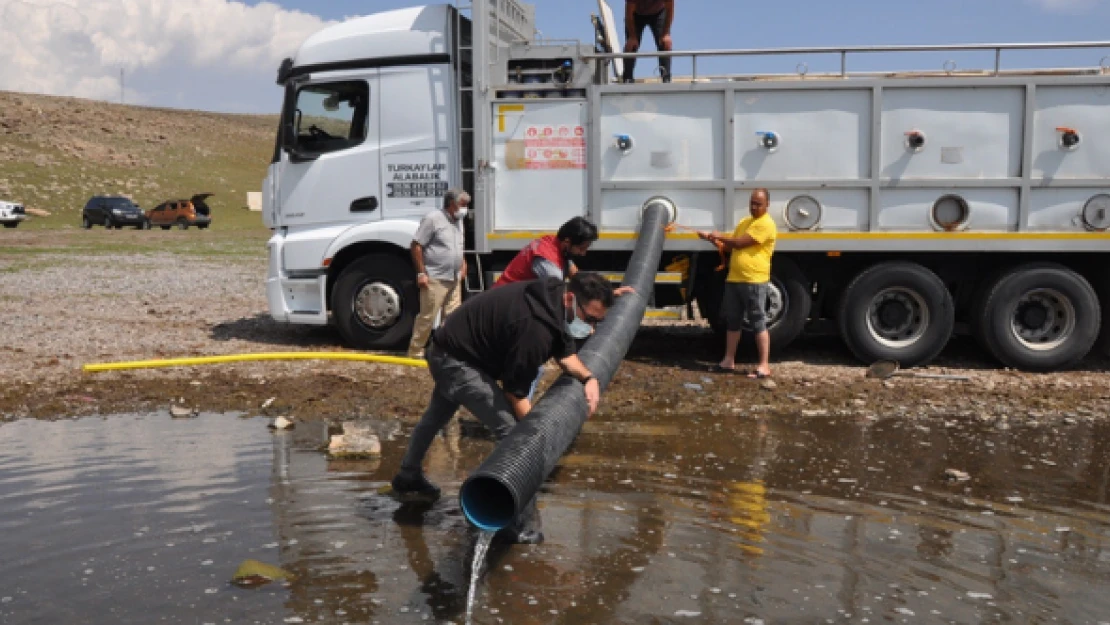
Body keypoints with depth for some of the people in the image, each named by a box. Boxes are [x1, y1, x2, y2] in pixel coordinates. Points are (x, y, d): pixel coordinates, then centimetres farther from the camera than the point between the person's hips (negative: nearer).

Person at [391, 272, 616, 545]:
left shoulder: (553, 295, -7)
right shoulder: (535, 327, -35)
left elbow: (564, 351, 6)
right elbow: (515, 390, -26)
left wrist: (588, 378, -10)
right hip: (457, 362, -11)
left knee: (436, 416, 31)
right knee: (512, 432, -17)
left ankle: (408, 478, 55)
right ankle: (523, 529, -14)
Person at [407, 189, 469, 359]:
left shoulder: (458, 221, 14)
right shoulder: (433, 219, -10)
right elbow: (416, 246, -12)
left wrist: (463, 264, 14)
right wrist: (421, 273, -15)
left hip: (454, 279, 8)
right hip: (435, 279, -8)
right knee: (427, 317, -4)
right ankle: (415, 352, 6)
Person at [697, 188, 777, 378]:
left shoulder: (766, 224, -11)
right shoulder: (744, 222, 19)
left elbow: (740, 243, -16)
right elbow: (731, 247, 23)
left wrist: (720, 237, -1)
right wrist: (712, 239, 10)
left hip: (755, 282, -9)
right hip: (733, 279, 9)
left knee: (758, 323, -5)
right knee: (732, 321, 12)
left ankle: (764, 365, -1)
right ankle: (729, 361, 20)